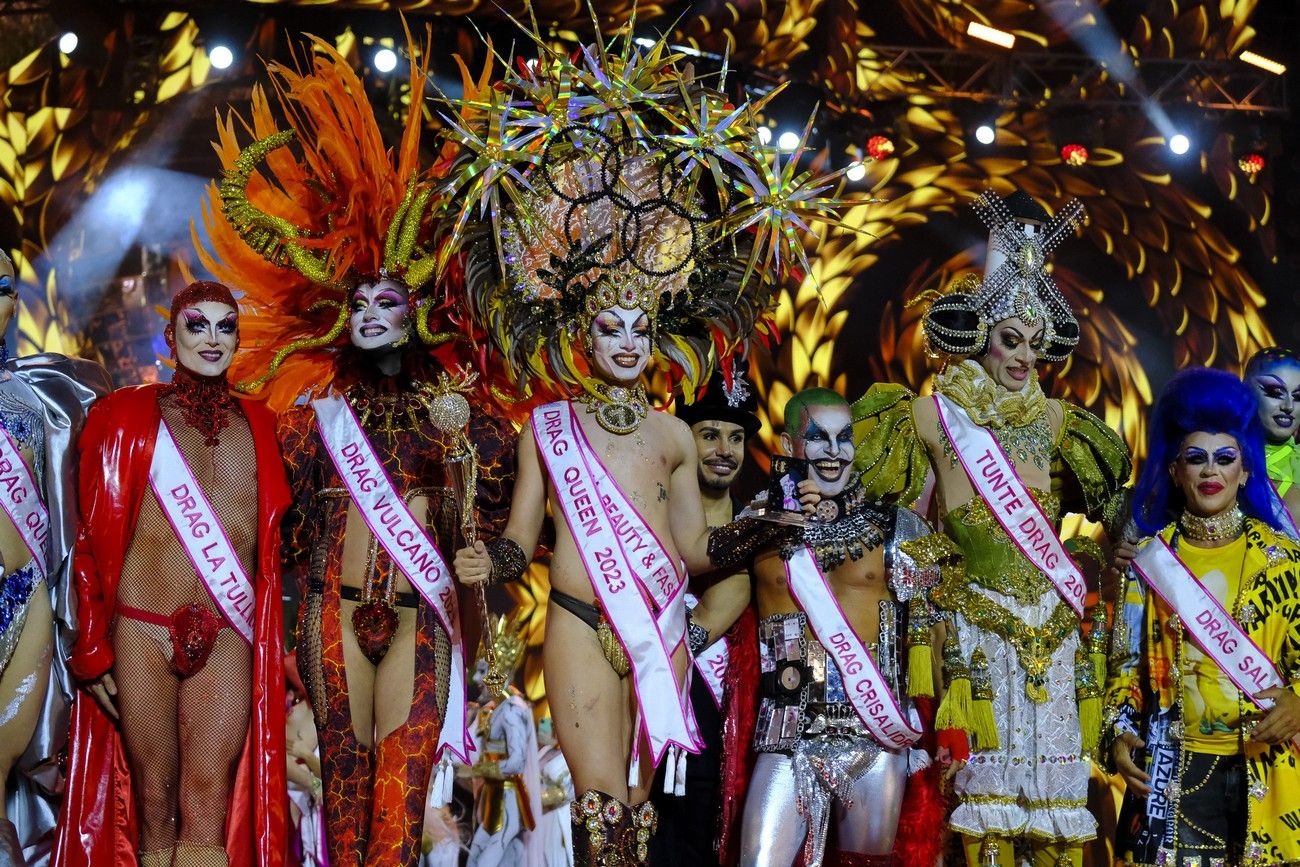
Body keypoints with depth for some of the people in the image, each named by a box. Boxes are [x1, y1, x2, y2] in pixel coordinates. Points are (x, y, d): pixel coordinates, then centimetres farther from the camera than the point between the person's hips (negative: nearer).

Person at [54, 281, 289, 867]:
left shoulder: (259, 427, 15)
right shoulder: (126, 417, 7)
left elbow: (273, 544, 18)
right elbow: (93, 538, 5)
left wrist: (277, 647, 10)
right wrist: (91, 650, 0)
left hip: (226, 641, 1)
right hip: (141, 633, -1)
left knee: (208, 805, -9)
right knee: (154, 805, -1)